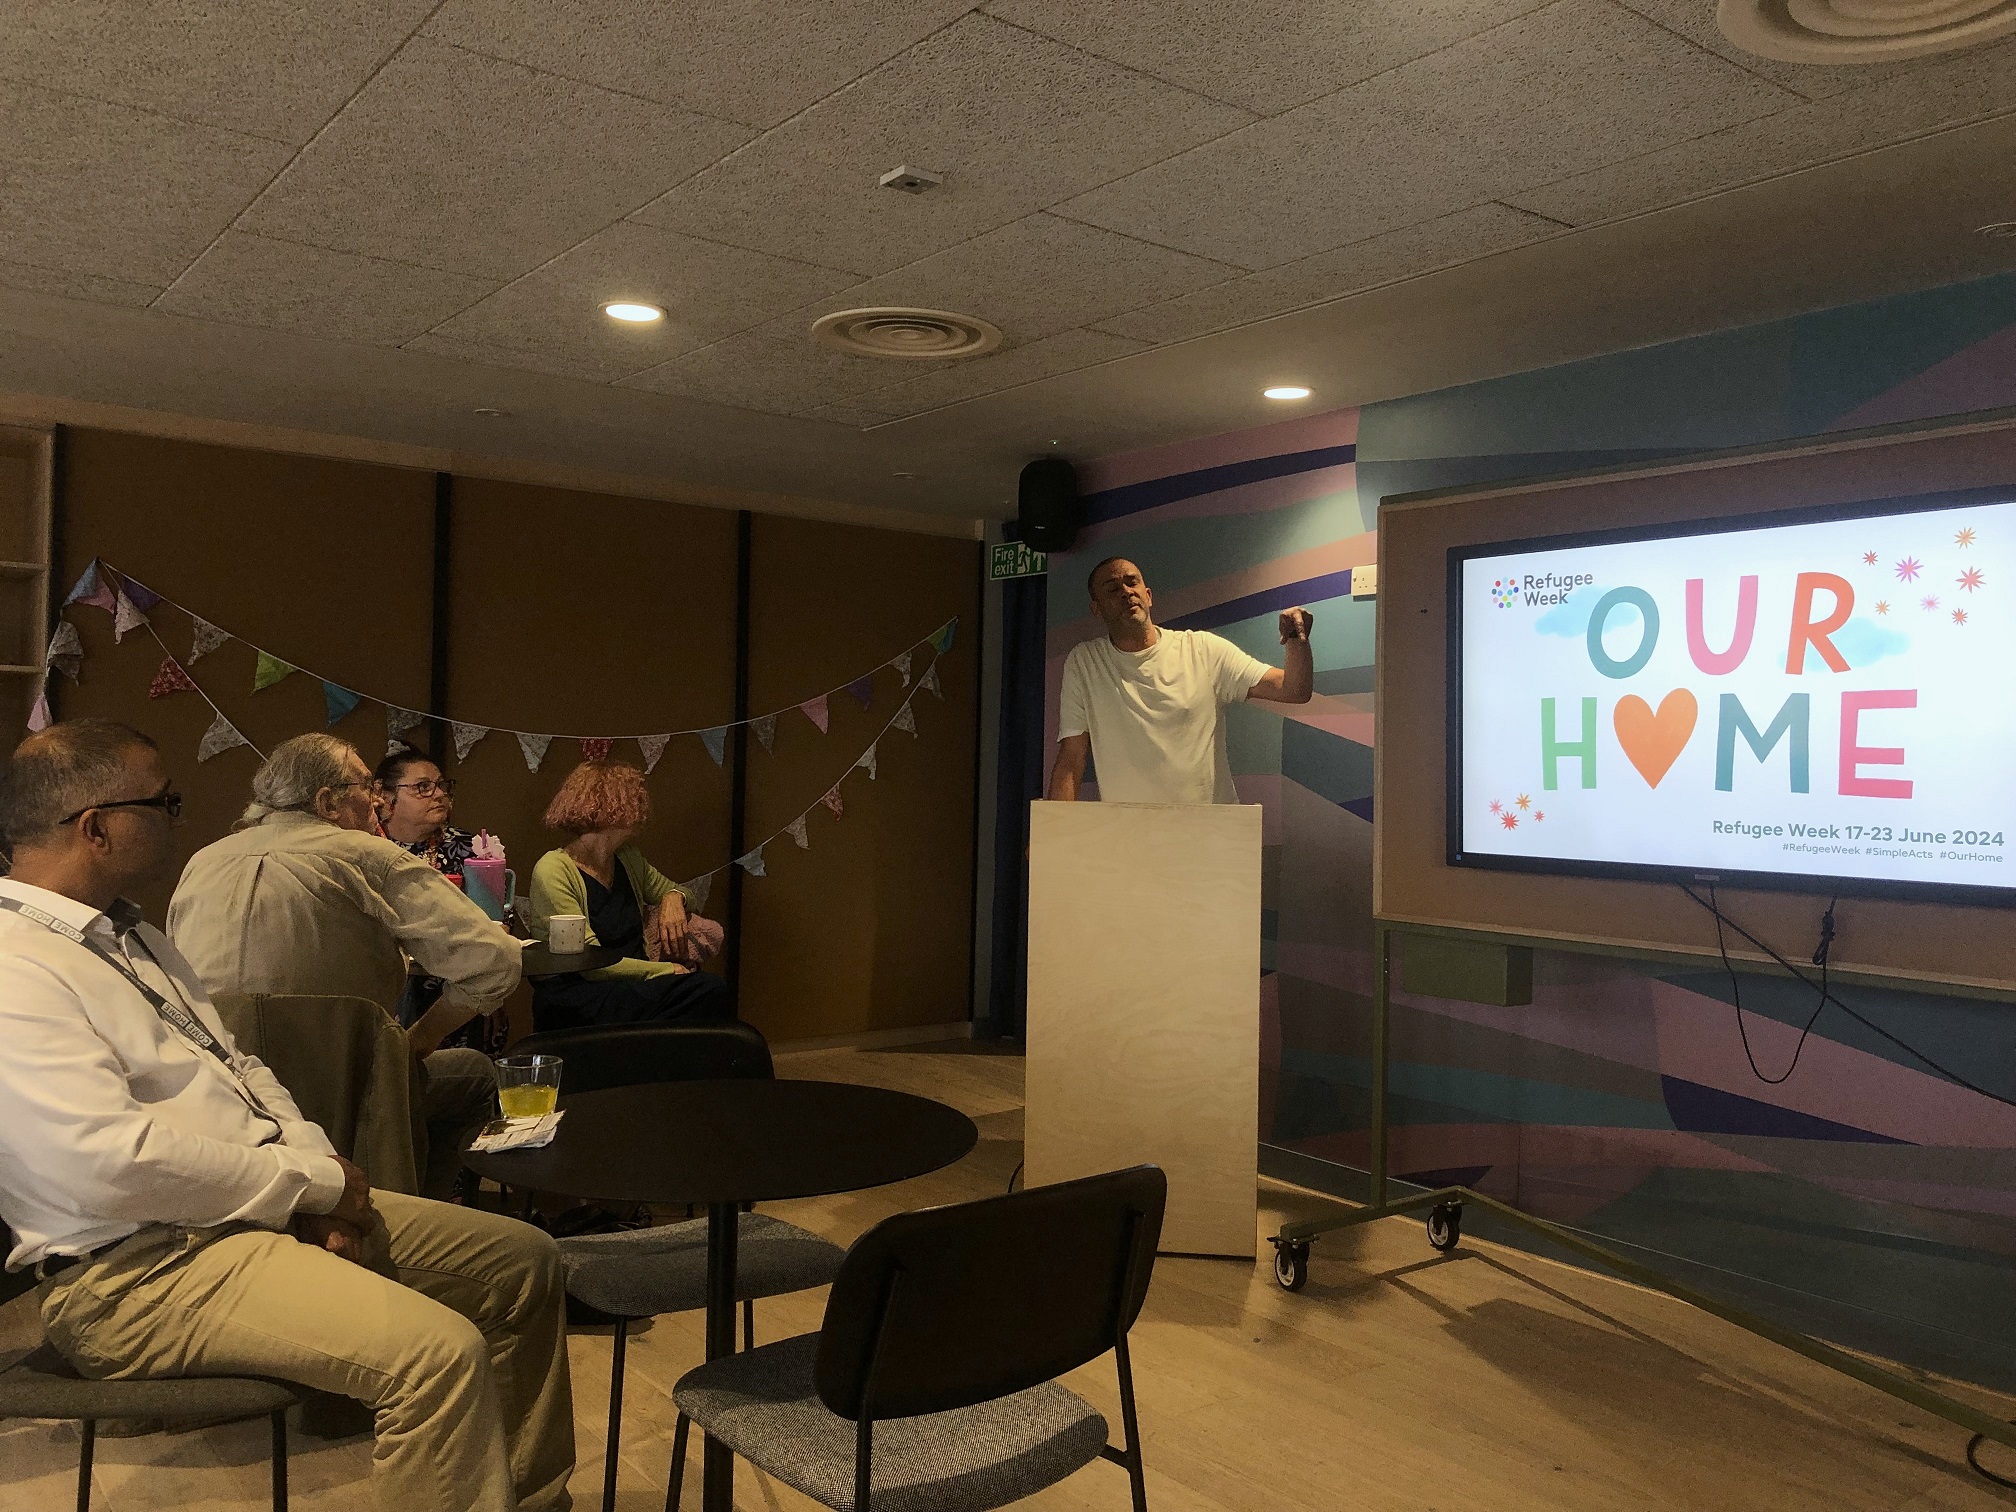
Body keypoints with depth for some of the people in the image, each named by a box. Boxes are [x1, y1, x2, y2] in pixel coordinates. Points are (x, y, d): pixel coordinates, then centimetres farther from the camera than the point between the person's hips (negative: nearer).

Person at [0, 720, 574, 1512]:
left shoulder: (130, 935, 16)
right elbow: (113, 1162, -25)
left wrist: (319, 1172, 0)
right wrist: (310, 1180, -15)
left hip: (268, 1202, 10)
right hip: (147, 1265, -10)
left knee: (523, 1260, 7)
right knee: (441, 1351, -29)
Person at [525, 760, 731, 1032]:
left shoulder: (628, 859, 12)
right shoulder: (553, 871, -9)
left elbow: (672, 889, 30)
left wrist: (674, 898, 5)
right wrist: (667, 970, -14)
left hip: (632, 985, 7)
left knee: (712, 988, -27)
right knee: (705, 991, -31)